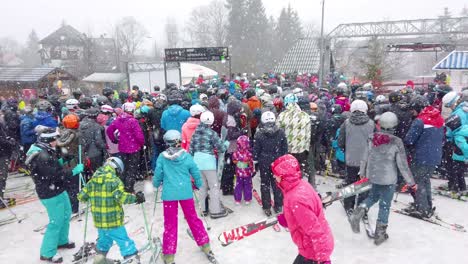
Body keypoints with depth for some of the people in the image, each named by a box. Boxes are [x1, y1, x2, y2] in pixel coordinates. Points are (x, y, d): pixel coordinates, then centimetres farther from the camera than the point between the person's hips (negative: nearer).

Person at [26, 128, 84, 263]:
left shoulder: (45, 151, 4)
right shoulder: (42, 156, -27)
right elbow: (55, 175, -28)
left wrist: (62, 160, 2)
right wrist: (74, 170, -23)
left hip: (58, 190, 10)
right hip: (51, 194, -10)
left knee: (66, 214, 23)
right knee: (56, 222, 1)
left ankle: (62, 241, 42)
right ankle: (47, 253, 18)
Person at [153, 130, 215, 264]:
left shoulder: (162, 157, -7)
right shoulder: (186, 156, -6)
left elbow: (158, 174, 0)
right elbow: (196, 173, 1)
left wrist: (156, 184, 22)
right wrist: (198, 185, 20)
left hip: (169, 194, -1)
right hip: (186, 193, 1)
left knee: (170, 224, 9)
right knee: (193, 218, 17)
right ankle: (205, 245, 27)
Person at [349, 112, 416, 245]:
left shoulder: (371, 138, -6)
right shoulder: (397, 142, -16)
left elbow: (365, 158, 4)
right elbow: (403, 165, -11)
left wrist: (362, 173, 19)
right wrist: (411, 182, 1)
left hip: (373, 176, 4)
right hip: (388, 179, -3)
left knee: (373, 196, 27)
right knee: (385, 205, 11)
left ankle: (360, 210, -1)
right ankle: (380, 234, 23)